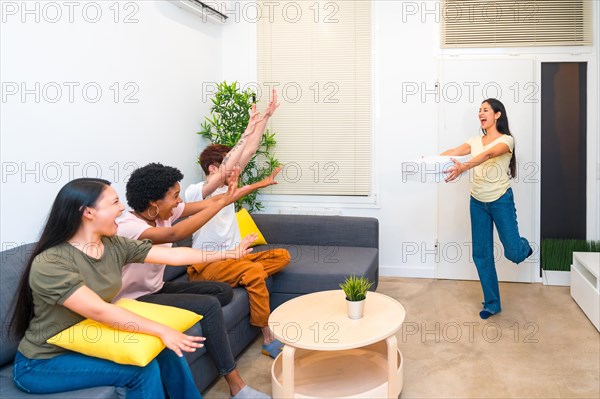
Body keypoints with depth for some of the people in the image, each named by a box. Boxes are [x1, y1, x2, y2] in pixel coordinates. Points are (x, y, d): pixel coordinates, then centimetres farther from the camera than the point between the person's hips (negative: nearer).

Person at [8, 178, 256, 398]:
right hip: (44, 363, -7)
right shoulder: (49, 264, -26)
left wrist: (228, 254, -3)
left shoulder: (114, 245, -4)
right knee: (143, 370, -21)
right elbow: (100, 311, -33)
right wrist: (161, 331, -35)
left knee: (166, 350, -7)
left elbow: (173, 255, -4)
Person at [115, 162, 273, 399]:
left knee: (223, 291, 2)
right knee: (209, 305, -22)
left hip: (157, 289, 9)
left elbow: (208, 203, -5)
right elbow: (175, 234, -43)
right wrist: (223, 202, -40)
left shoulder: (164, 211, -3)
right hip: (134, 301, -9)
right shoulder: (127, 228, -27)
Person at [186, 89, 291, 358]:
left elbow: (249, 152, 6)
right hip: (205, 266, -8)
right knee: (254, 271, -33)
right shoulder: (194, 192, -13)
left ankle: (243, 279, -16)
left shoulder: (226, 187, 9)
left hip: (231, 257, 8)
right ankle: (269, 339, -26)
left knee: (282, 255, -2)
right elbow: (227, 166, -30)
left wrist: (266, 116, 3)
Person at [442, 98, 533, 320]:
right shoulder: (475, 141, 8)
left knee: (513, 253, 0)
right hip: (478, 202, 5)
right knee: (481, 254, 5)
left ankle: (523, 246, 40)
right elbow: (455, 151, -10)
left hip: (501, 201, -5)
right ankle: (492, 303, 18)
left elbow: (488, 154, -30)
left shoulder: (506, 140, -9)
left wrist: (463, 167, -48)